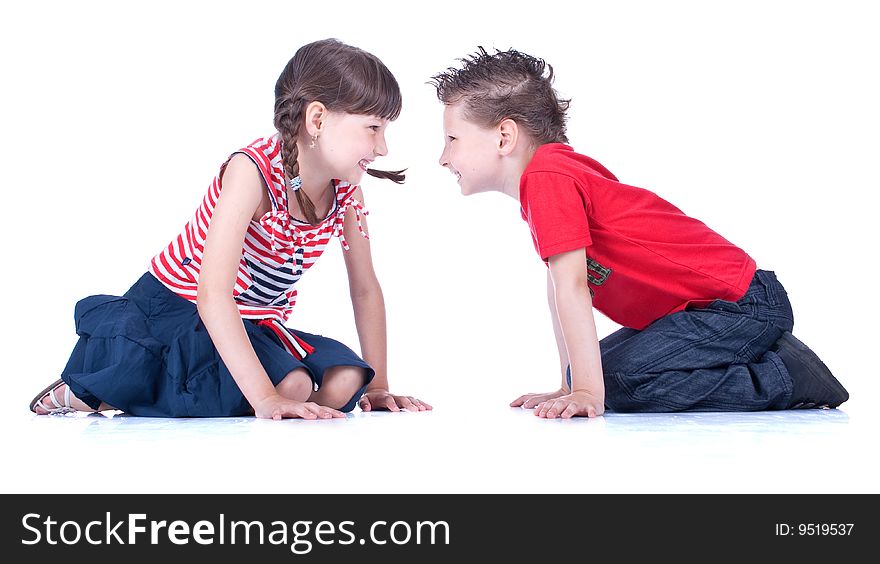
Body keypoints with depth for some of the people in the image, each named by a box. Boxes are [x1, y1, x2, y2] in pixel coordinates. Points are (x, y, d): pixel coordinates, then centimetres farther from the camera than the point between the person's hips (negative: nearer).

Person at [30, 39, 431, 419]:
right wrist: (266, 399, -40)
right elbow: (213, 294, -35)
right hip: (173, 303, -7)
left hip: (254, 323, 7)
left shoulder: (345, 189, -6)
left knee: (345, 382, -18)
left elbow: (365, 289, 7)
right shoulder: (253, 170, -27)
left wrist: (375, 385, 2)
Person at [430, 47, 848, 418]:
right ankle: (763, 355, 14)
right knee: (589, 377, 9)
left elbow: (571, 286, -25)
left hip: (741, 305, -11)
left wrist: (587, 393, -26)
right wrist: (569, 389, 14)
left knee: (615, 381, -23)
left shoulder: (546, 177, -18)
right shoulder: (562, 170, 13)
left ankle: (787, 379, -10)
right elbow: (559, 289, 14)